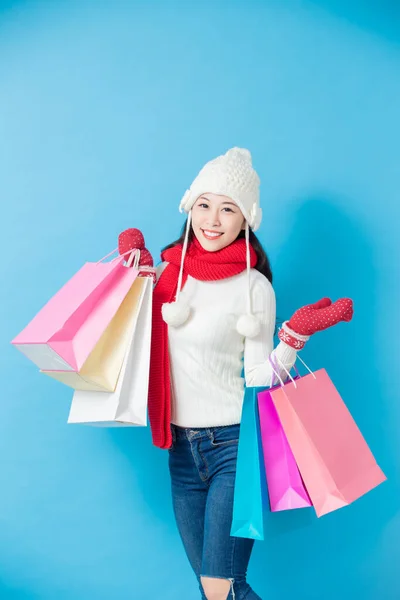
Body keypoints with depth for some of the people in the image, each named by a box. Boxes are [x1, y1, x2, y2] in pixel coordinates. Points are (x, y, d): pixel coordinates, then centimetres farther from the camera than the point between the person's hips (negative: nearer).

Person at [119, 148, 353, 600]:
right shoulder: (169, 269, 3)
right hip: (182, 445, 5)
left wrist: (295, 337, -23)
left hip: (234, 443, -5)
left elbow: (257, 379, -9)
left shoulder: (253, 286, -10)